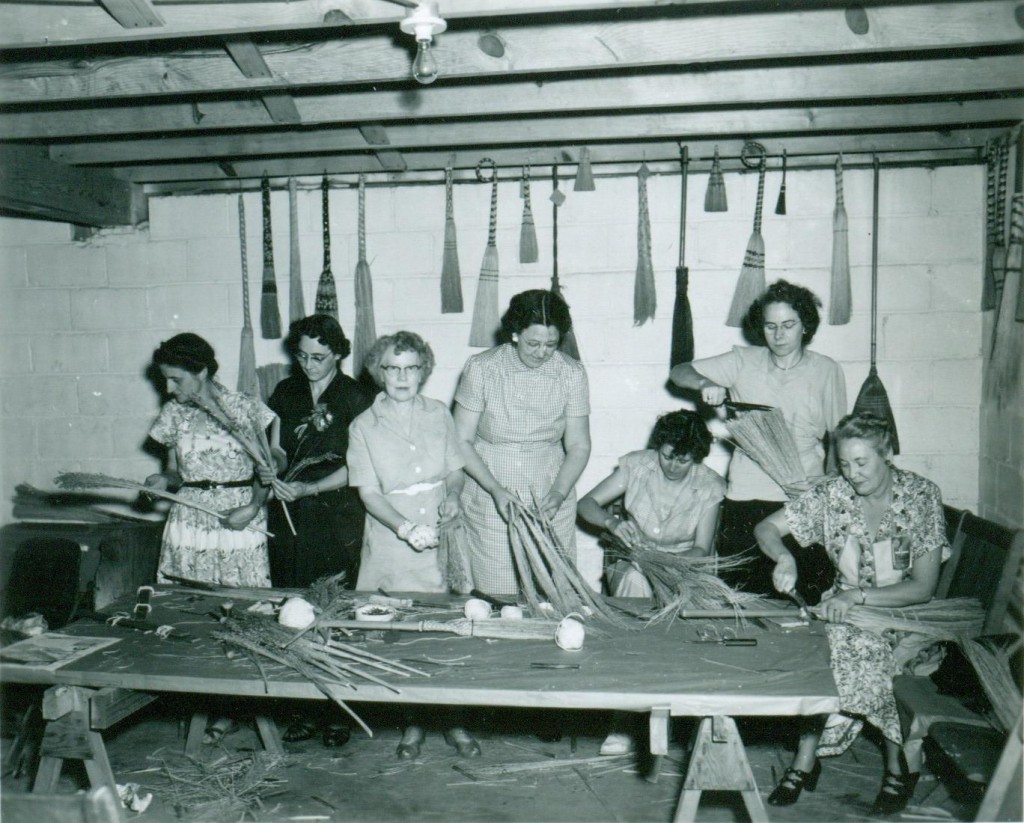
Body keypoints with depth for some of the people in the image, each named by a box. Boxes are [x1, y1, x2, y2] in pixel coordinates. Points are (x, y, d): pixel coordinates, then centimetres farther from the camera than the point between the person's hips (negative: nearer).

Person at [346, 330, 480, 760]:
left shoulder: (439, 415, 8)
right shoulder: (364, 427, -1)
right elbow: (369, 492, -6)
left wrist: (452, 495, -7)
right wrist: (406, 527, -21)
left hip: (443, 541, 2)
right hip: (393, 548, -2)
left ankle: (452, 720, 16)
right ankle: (412, 722, 19)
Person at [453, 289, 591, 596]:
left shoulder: (571, 373, -1)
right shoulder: (481, 369, -7)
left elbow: (578, 446, 2)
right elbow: (462, 441, -4)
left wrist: (558, 494, -14)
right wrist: (496, 490, -16)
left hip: (551, 505, 2)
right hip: (490, 504, -1)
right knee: (496, 601, 0)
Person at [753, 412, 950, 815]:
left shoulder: (922, 496, -12)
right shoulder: (832, 494, -5)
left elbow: (923, 587, -15)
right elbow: (766, 528, -1)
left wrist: (857, 596, -28)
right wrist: (784, 557, -24)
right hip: (847, 608, 2)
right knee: (826, 648, -29)